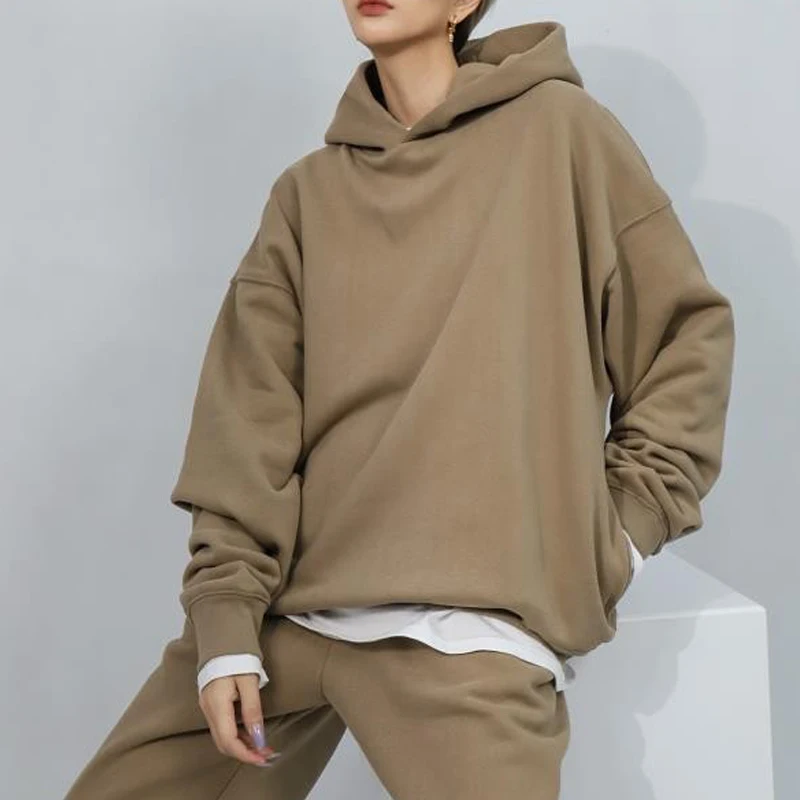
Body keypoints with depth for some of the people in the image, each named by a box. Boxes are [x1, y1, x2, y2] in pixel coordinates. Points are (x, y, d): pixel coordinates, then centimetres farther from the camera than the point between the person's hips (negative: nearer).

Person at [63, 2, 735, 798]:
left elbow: (688, 332, 8)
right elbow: (248, 414, 5)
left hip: (463, 620, -4)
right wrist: (226, 618, -5)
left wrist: (627, 523, 1)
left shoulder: (560, 131, 3)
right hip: (285, 601, 4)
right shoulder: (308, 193, 12)